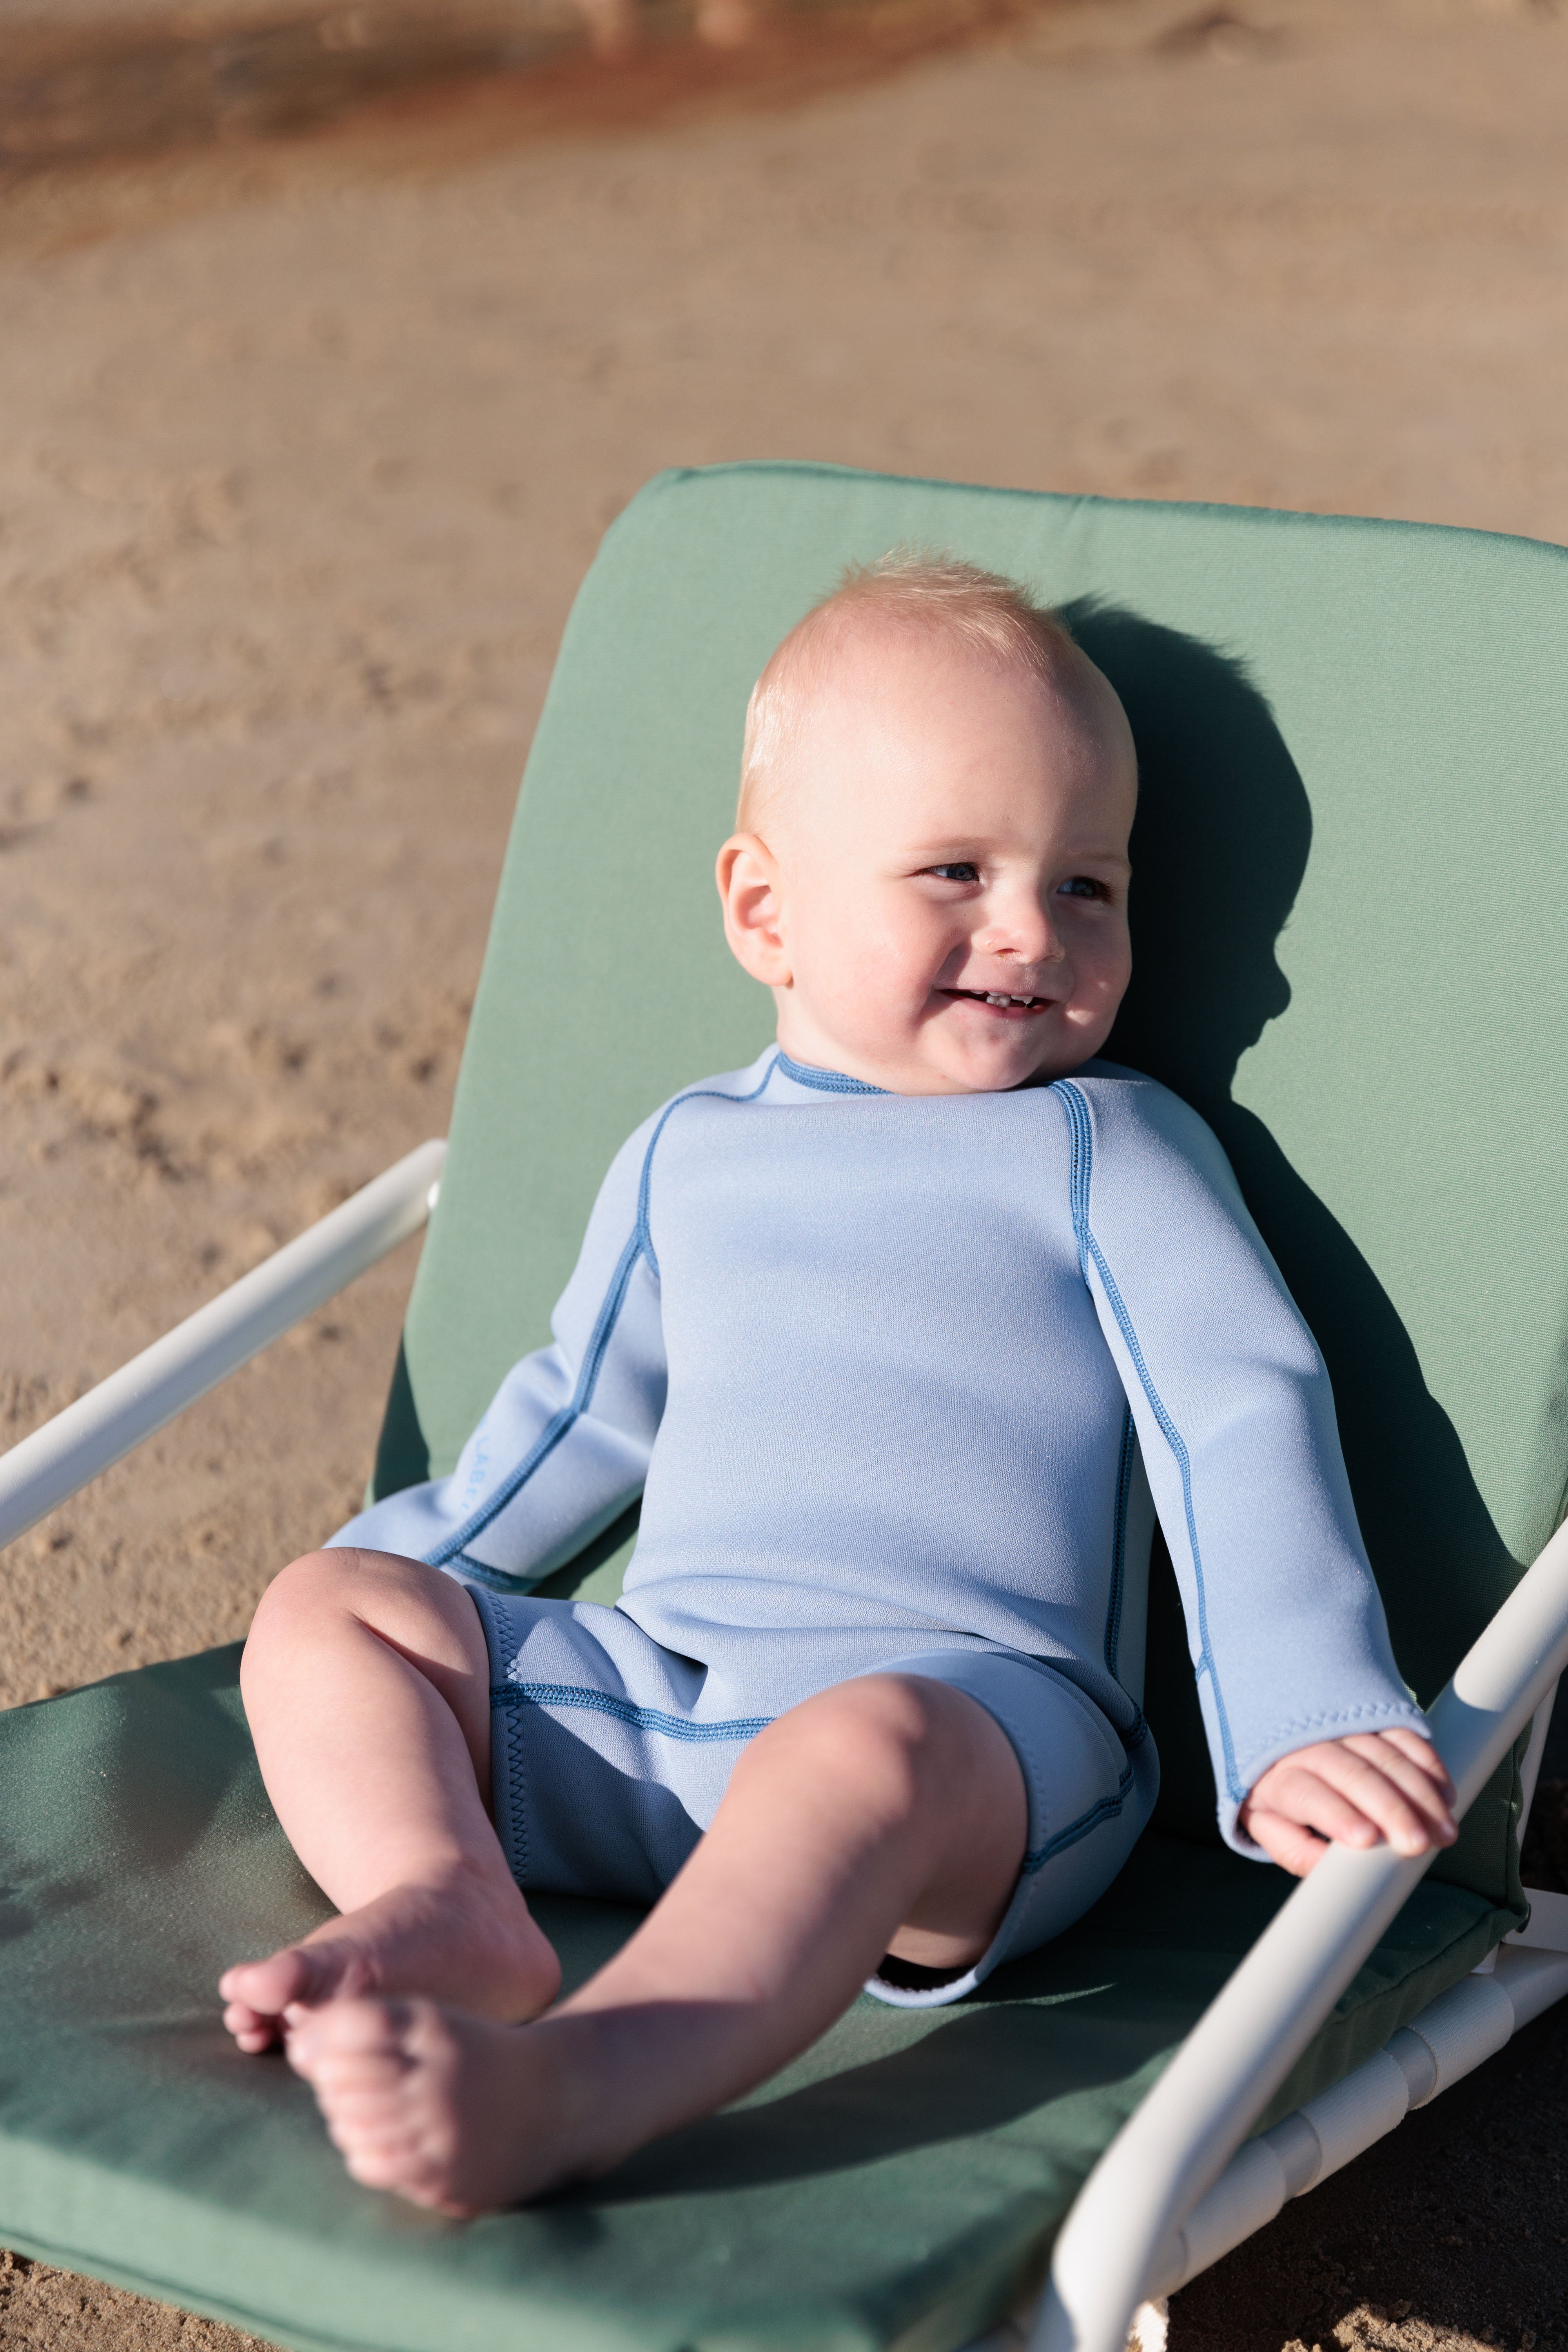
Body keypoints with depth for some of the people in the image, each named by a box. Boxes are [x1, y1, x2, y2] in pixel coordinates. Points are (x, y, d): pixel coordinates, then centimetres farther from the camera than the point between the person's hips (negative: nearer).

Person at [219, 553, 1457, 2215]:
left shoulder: (1109, 1148, 8)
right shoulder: (686, 1155, 20)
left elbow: (1242, 1422, -1)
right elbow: (581, 1412, 33)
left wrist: (1300, 1724, -13)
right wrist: (408, 1573, 31)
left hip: (974, 1706, -5)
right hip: (648, 1694, 6)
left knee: (858, 1752, -39)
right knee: (324, 1610, -6)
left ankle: (559, 2088, -61)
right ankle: (449, 1903, -33)